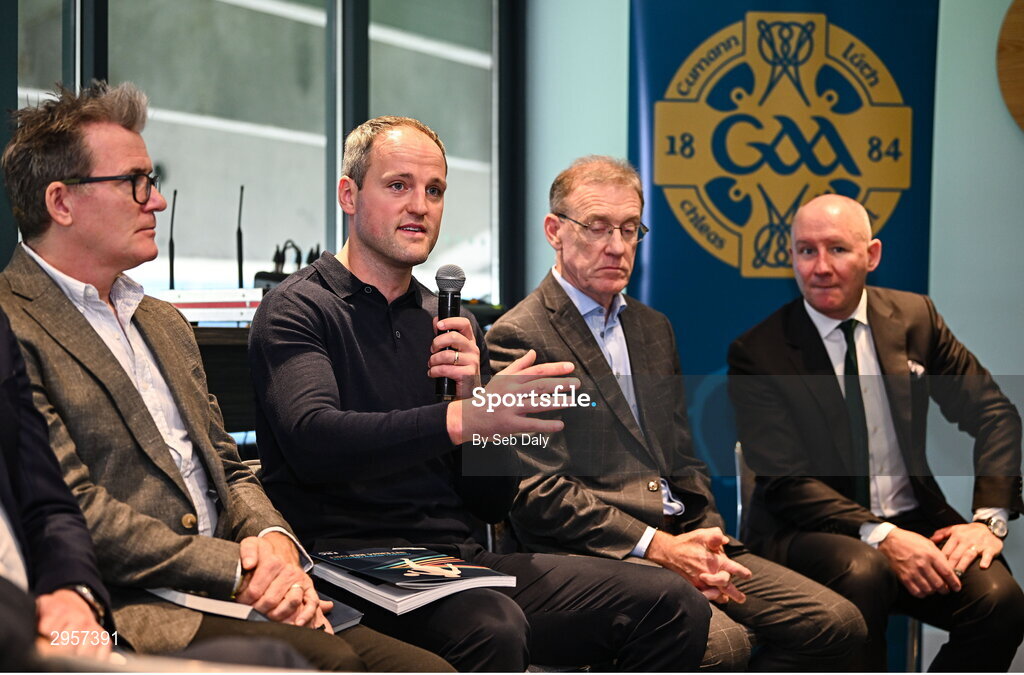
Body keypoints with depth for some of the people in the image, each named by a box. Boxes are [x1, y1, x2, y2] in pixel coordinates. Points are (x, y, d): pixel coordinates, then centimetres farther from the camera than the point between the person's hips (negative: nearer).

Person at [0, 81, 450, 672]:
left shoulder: (165, 324, 25)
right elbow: (73, 513, -13)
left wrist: (274, 543, 0)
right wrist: (235, 567, -13)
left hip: (231, 596, 8)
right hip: (123, 610, -8)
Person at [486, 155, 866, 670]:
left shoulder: (654, 328, 22)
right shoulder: (517, 337, -4)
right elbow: (537, 492, -11)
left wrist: (708, 545, 2)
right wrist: (658, 547, -15)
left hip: (680, 540, 8)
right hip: (596, 552, -8)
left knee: (837, 624, -9)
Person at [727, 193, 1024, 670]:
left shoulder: (914, 317, 6)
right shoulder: (757, 353, -5)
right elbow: (786, 480, -12)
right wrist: (881, 536, -25)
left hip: (914, 522, 4)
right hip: (810, 533, -3)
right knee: (860, 573, -37)